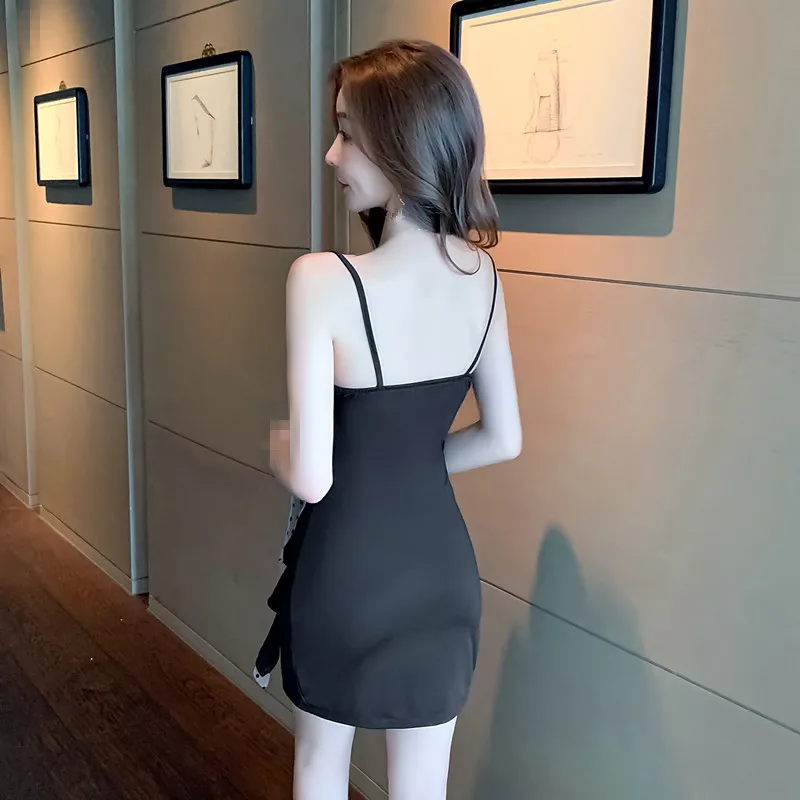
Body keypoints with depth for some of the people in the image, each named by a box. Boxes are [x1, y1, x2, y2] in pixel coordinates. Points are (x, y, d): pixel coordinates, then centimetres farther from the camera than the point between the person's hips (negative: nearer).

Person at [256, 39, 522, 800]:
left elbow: (310, 478, -23)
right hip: (442, 564, 4)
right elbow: (503, 439, 4)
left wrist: (270, 439, -1)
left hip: (348, 566, -4)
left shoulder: (322, 279, -24)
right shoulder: (481, 274, -5)